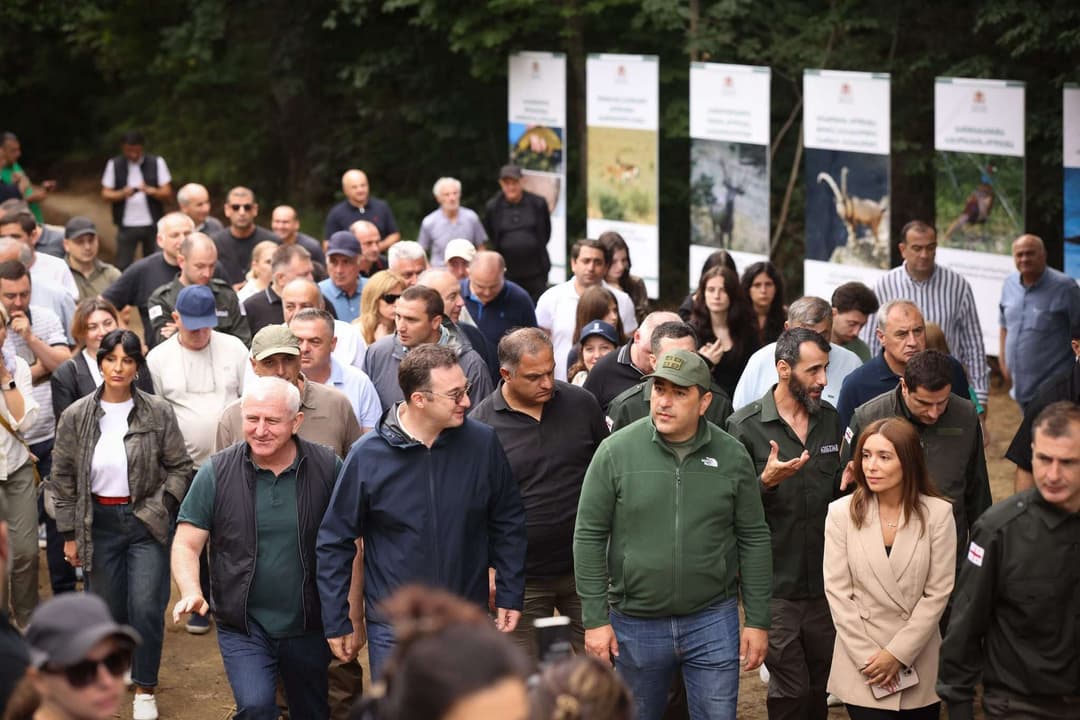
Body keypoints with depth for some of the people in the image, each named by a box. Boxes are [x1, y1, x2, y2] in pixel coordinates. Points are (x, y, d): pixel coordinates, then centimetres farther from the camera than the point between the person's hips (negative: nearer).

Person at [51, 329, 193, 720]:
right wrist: (69, 534, 2)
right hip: (99, 523, 2)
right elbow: (63, 478, 3)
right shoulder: (76, 417, -3)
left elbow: (179, 467, 1)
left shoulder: (158, 412, -6)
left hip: (146, 521, -2)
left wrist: (158, 508, -11)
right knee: (107, 610, 10)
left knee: (146, 608, -8)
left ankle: (145, 688, 9)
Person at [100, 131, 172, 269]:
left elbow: (168, 194, -1)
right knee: (122, 268, -5)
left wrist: (150, 190, -21)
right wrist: (122, 194, -20)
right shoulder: (114, 164, 3)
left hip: (152, 225, 0)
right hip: (126, 225, 0)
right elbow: (106, 195, 0)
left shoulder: (156, 162, 1)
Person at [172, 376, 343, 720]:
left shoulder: (327, 468, -6)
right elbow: (186, 545, -4)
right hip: (243, 627, -2)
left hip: (308, 627, 2)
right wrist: (191, 592, -24)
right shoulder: (217, 472, -8)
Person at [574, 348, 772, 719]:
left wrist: (758, 621, 1)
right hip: (636, 624, 0)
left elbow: (754, 539, 3)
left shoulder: (732, 456, -2)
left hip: (713, 621, 0)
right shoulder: (616, 452, -6)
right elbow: (589, 536, -4)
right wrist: (595, 619, -7)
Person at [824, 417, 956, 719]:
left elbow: (937, 593, -6)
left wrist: (898, 653, -10)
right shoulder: (842, 513, -4)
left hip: (920, 669, 0)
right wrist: (868, 657, -9)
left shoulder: (938, 514, -6)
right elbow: (837, 592, -4)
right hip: (863, 666, 0)